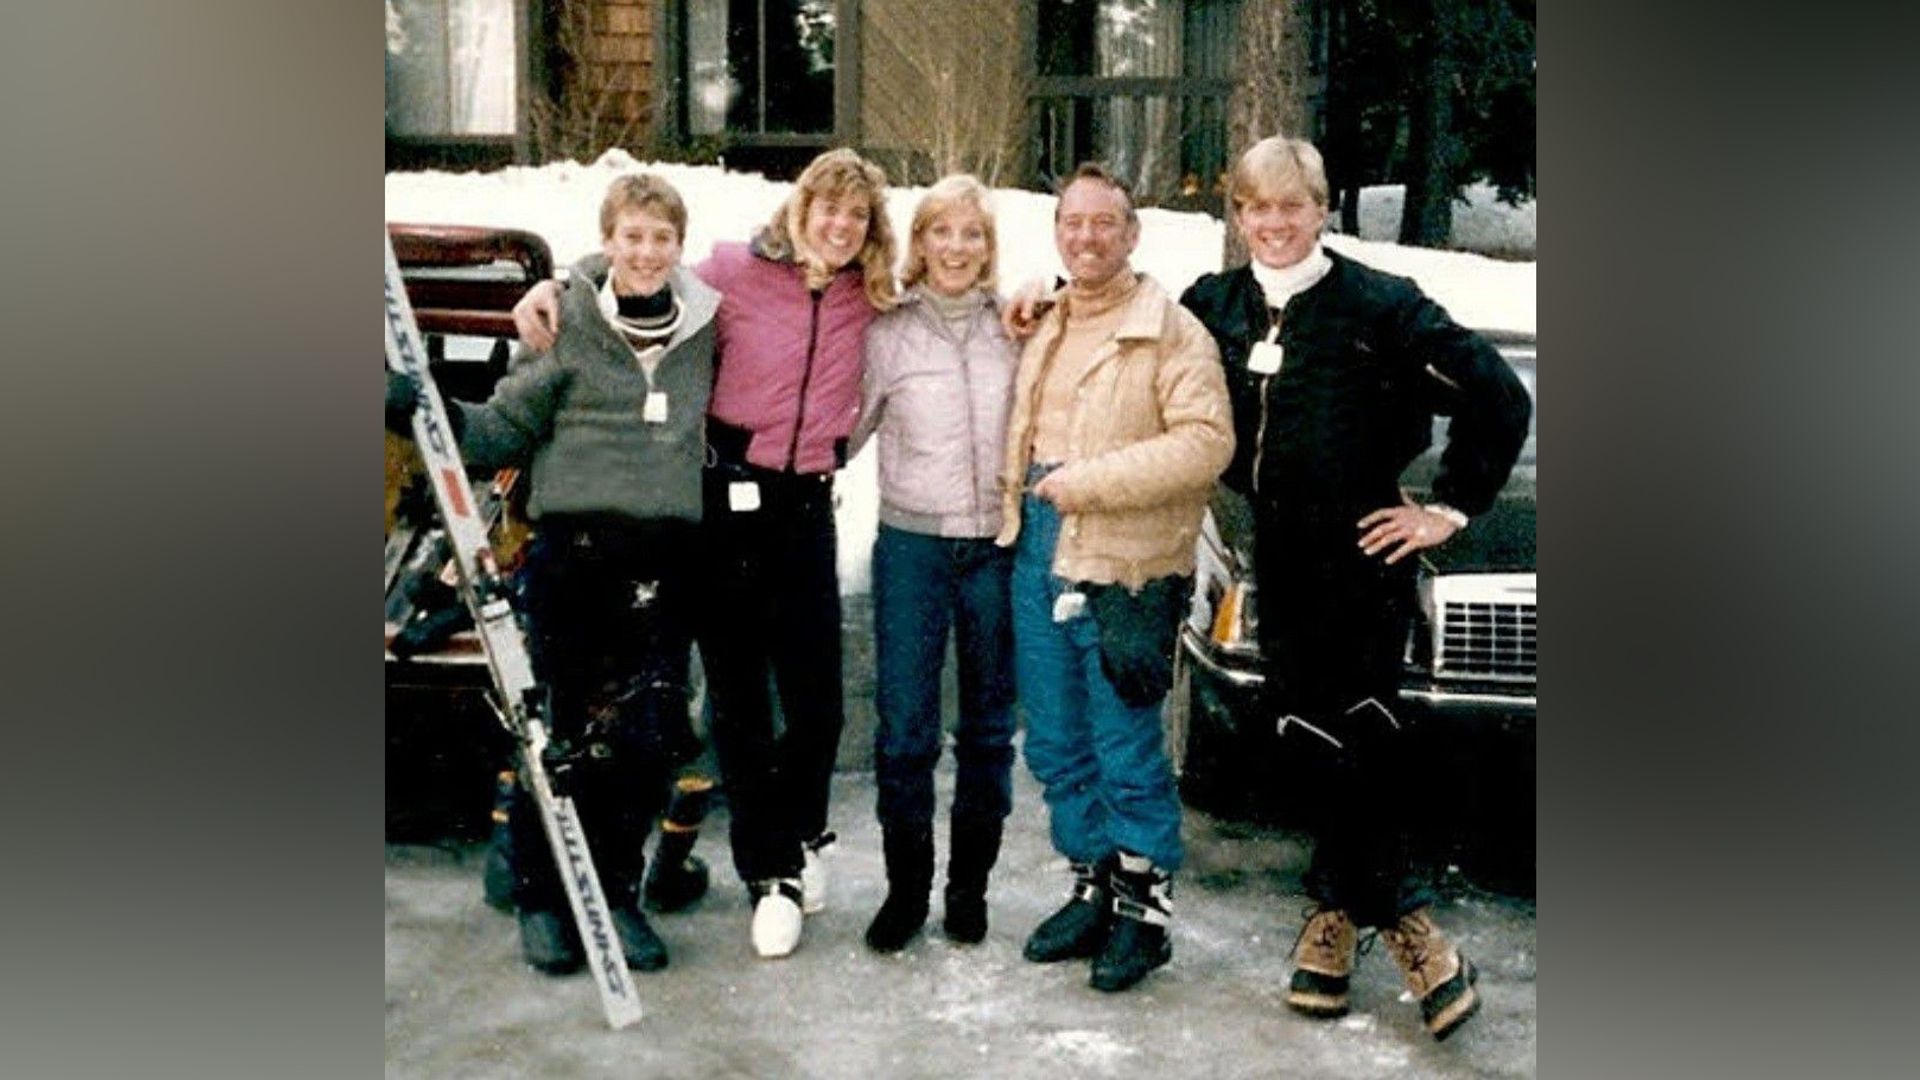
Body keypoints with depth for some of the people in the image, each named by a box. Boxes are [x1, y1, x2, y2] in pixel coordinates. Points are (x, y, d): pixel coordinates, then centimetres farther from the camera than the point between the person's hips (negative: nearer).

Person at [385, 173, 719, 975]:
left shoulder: (705, 327, 11)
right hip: (572, 548, -3)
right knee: (563, 732, 0)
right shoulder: (565, 326, 0)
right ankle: (540, 898, 18)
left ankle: (616, 892, 22)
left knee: (649, 735, 4)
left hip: (667, 556, 3)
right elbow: (506, 430, 0)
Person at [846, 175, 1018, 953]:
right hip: (913, 545, -1)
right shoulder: (889, 334, 3)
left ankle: (969, 885, 22)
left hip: (999, 546, 2)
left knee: (989, 722, 9)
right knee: (903, 725, -2)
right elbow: (844, 429, 5)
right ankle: (905, 887, 13)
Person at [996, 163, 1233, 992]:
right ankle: (1092, 891, 29)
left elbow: (1206, 441, -17)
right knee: (1057, 749, 14)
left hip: (1124, 571, -7)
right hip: (1039, 557, 7)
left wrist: (1088, 481, -19)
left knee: (1128, 755, 0)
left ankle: (1145, 910, 16)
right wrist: (1023, 491, 11)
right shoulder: (1041, 328, 15)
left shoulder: (1171, 330, -7)